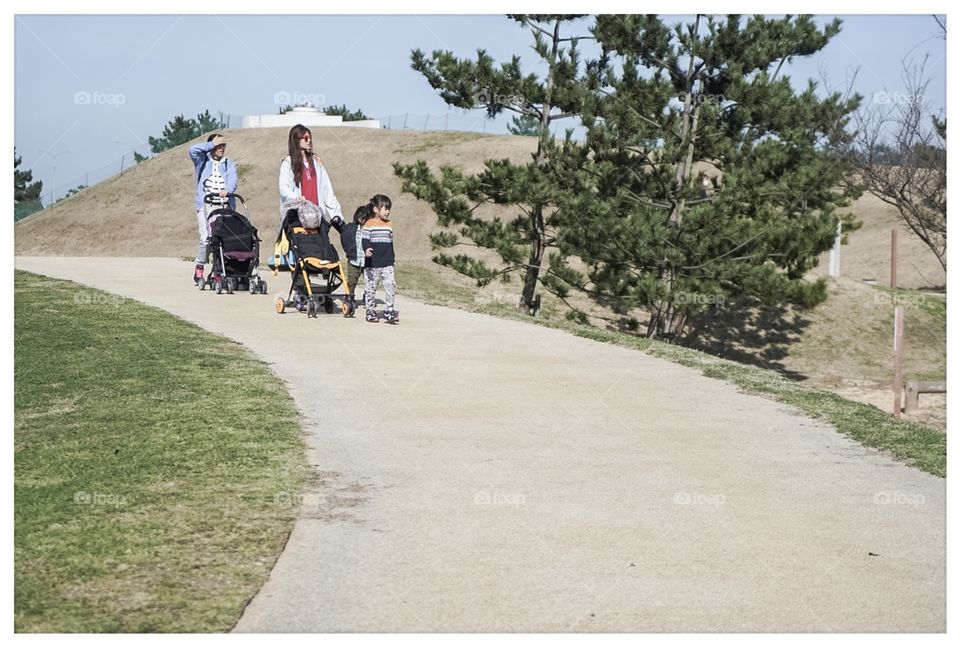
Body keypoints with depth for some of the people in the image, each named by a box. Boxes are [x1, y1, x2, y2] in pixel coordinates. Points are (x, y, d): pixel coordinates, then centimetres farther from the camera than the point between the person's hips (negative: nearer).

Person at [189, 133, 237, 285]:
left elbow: (232, 179, -1)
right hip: (205, 205, -2)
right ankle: (199, 270, 0)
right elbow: (192, 150, -7)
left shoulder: (229, 164, 17)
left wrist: (227, 190, -23)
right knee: (206, 238, -13)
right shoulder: (202, 160, 14)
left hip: (224, 206, 2)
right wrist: (212, 144, -1)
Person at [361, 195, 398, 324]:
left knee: (391, 285, -7)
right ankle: (371, 311, 15)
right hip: (372, 264, -4)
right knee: (370, 288, 4)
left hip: (387, 263, 4)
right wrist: (366, 250, -34)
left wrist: (393, 259, 23)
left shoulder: (389, 225, 12)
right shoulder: (369, 224, -5)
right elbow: (365, 240, -14)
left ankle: (389, 311, 0)